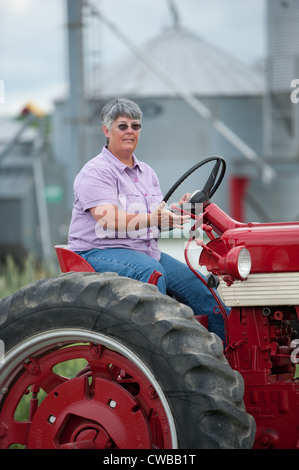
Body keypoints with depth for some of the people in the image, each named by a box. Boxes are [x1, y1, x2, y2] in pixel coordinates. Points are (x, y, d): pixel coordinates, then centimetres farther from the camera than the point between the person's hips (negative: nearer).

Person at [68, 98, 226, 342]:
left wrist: (176, 212, -7)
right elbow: (108, 219, -22)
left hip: (148, 251, 8)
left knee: (204, 292, -4)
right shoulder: (95, 172, -8)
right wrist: (151, 219, -34)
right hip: (101, 251, -8)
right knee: (150, 270, -39)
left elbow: (159, 220, 16)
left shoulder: (146, 172, 18)